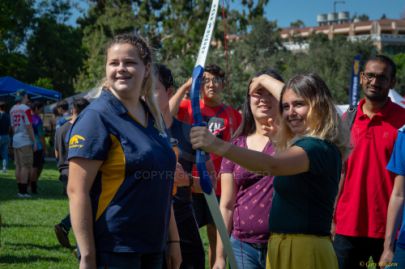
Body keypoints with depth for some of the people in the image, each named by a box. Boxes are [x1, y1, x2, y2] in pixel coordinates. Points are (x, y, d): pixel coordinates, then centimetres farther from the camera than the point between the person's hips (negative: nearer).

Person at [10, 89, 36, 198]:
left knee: (18, 166, 10)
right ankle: (23, 191, -7)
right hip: (25, 141, -8)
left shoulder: (12, 109, 12)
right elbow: (29, 126, -14)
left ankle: (20, 190, 13)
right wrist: (34, 142, -10)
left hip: (16, 140, 8)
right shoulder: (25, 109, -12)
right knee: (26, 166, -5)